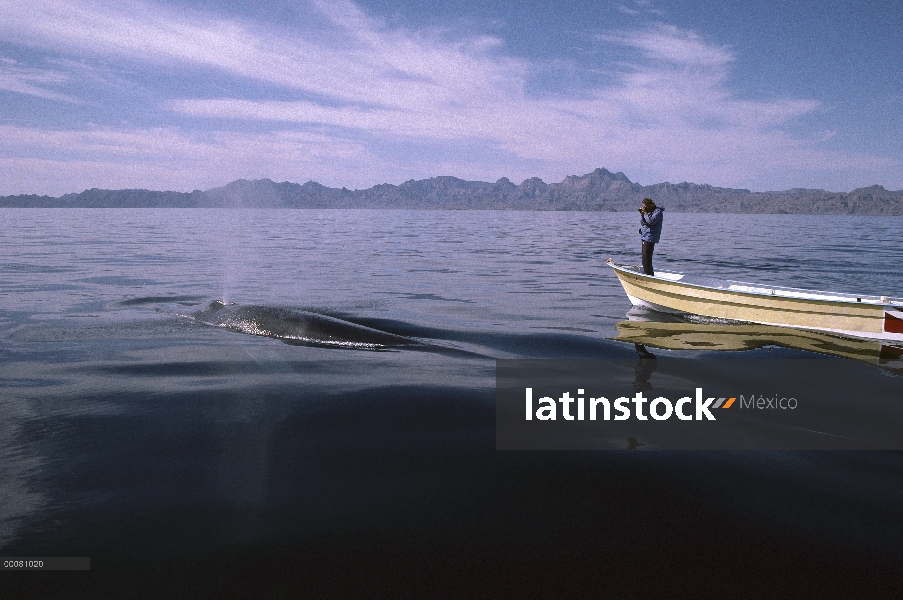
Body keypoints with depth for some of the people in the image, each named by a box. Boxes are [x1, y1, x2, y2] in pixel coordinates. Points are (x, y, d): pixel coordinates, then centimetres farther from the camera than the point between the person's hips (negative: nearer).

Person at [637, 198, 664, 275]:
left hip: (650, 238, -9)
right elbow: (642, 223, 16)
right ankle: (650, 274, 24)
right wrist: (642, 214, 2)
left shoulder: (658, 212, -9)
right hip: (645, 237, 9)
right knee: (645, 258, 14)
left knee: (646, 259, -13)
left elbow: (651, 222, -21)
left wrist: (645, 213, -17)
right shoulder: (648, 212, 16)